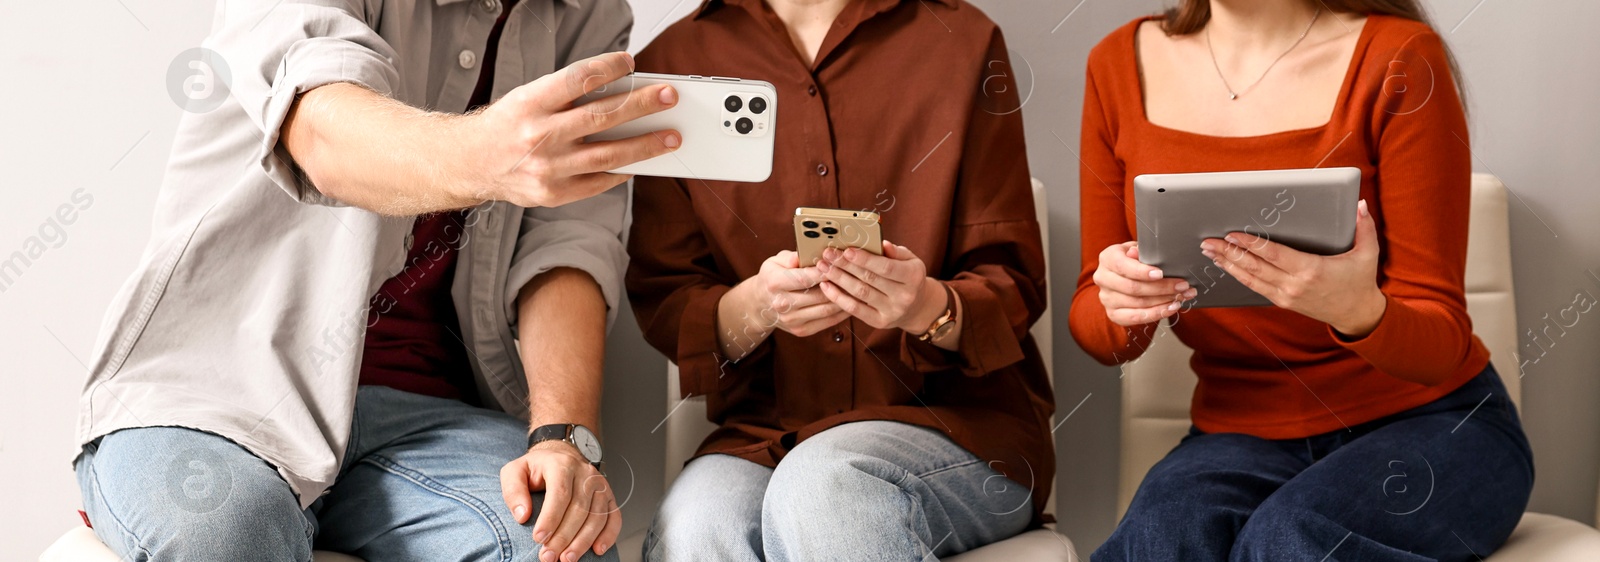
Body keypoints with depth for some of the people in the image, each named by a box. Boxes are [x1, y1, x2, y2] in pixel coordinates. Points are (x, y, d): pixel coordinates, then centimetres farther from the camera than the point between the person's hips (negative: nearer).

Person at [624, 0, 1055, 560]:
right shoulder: (670, 64, 6)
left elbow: (1015, 287, 1)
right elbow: (661, 301, 4)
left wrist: (932, 308, -22)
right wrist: (752, 308, -19)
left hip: (958, 414, -1)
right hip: (762, 430, 1)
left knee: (818, 488, -34)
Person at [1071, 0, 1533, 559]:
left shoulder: (1401, 59, -12)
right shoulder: (1121, 64, -1)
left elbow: (1441, 342, -12)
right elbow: (1092, 321, 3)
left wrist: (1361, 313, -35)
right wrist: (1120, 310, -21)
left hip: (1427, 420, -2)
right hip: (1242, 433, 2)